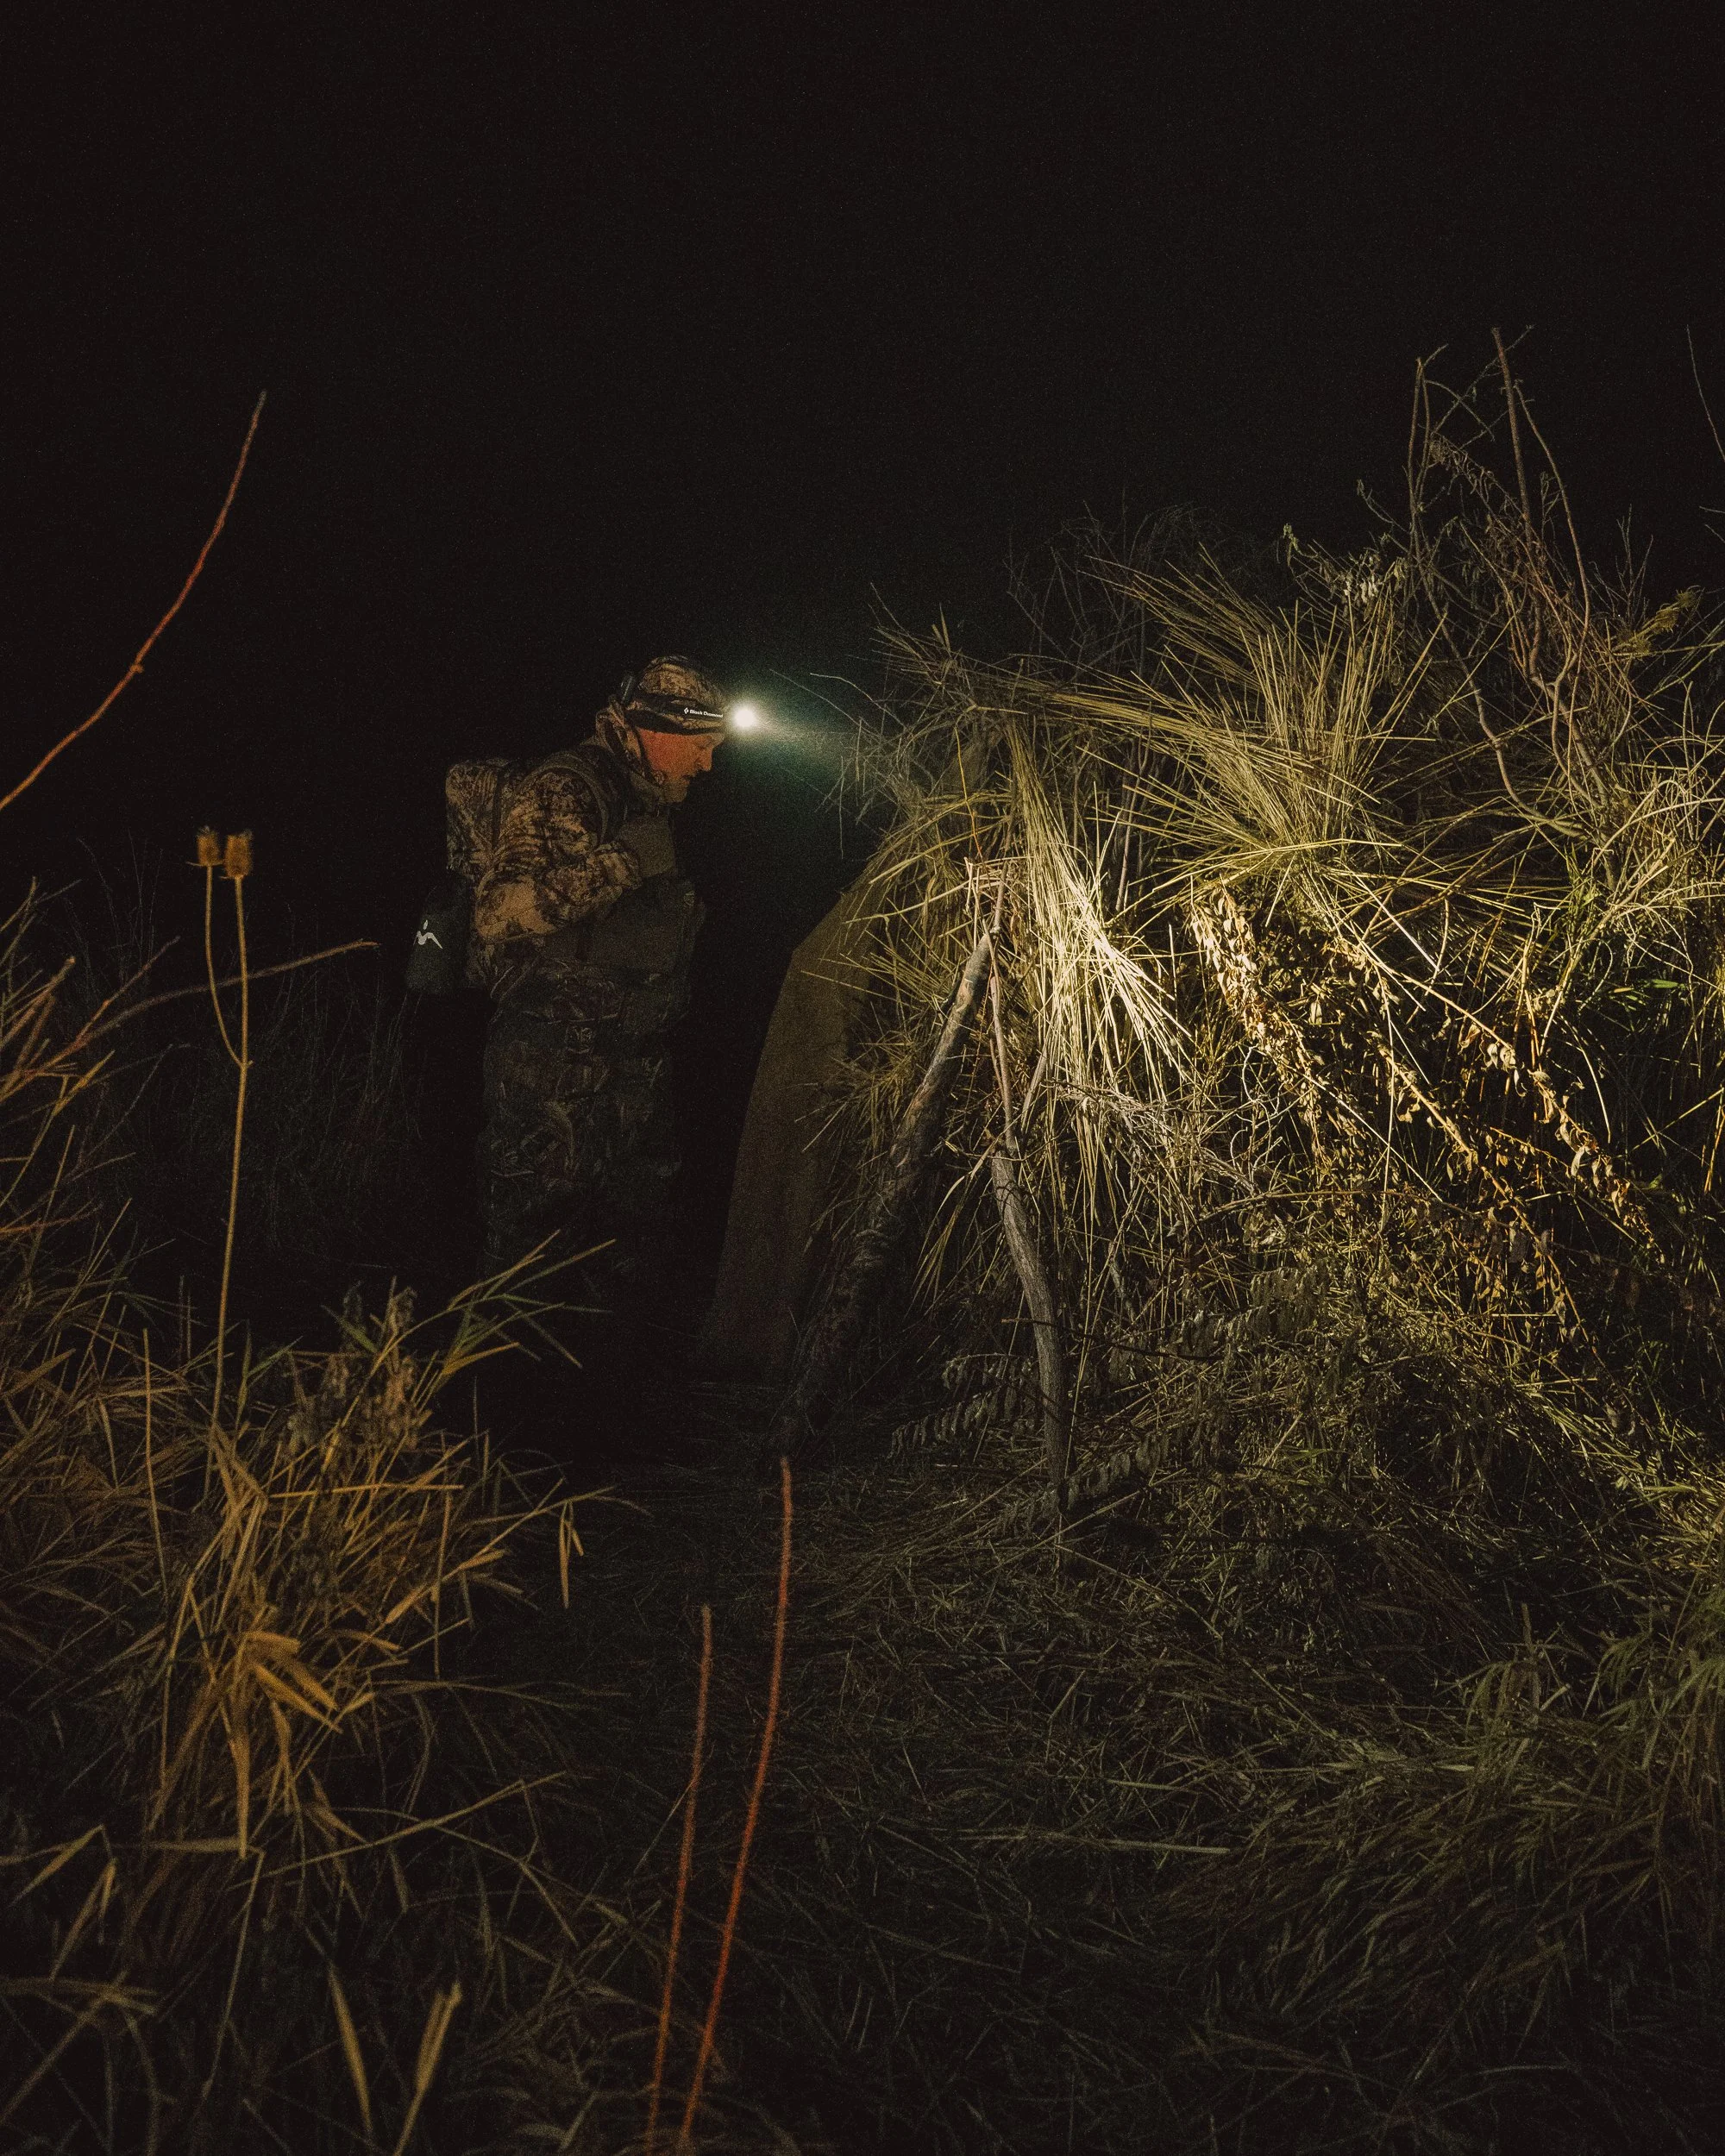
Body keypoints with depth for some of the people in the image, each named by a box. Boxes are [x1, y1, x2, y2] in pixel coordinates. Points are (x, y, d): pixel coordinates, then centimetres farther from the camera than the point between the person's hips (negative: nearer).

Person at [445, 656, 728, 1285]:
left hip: (630, 1063, 9)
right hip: (555, 1074, -9)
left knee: (638, 1237, 16)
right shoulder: (561, 791, -16)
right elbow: (500, 913, -28)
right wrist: (619, 863, -30)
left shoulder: (640, 800, 15)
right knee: (537, 1236, -2)